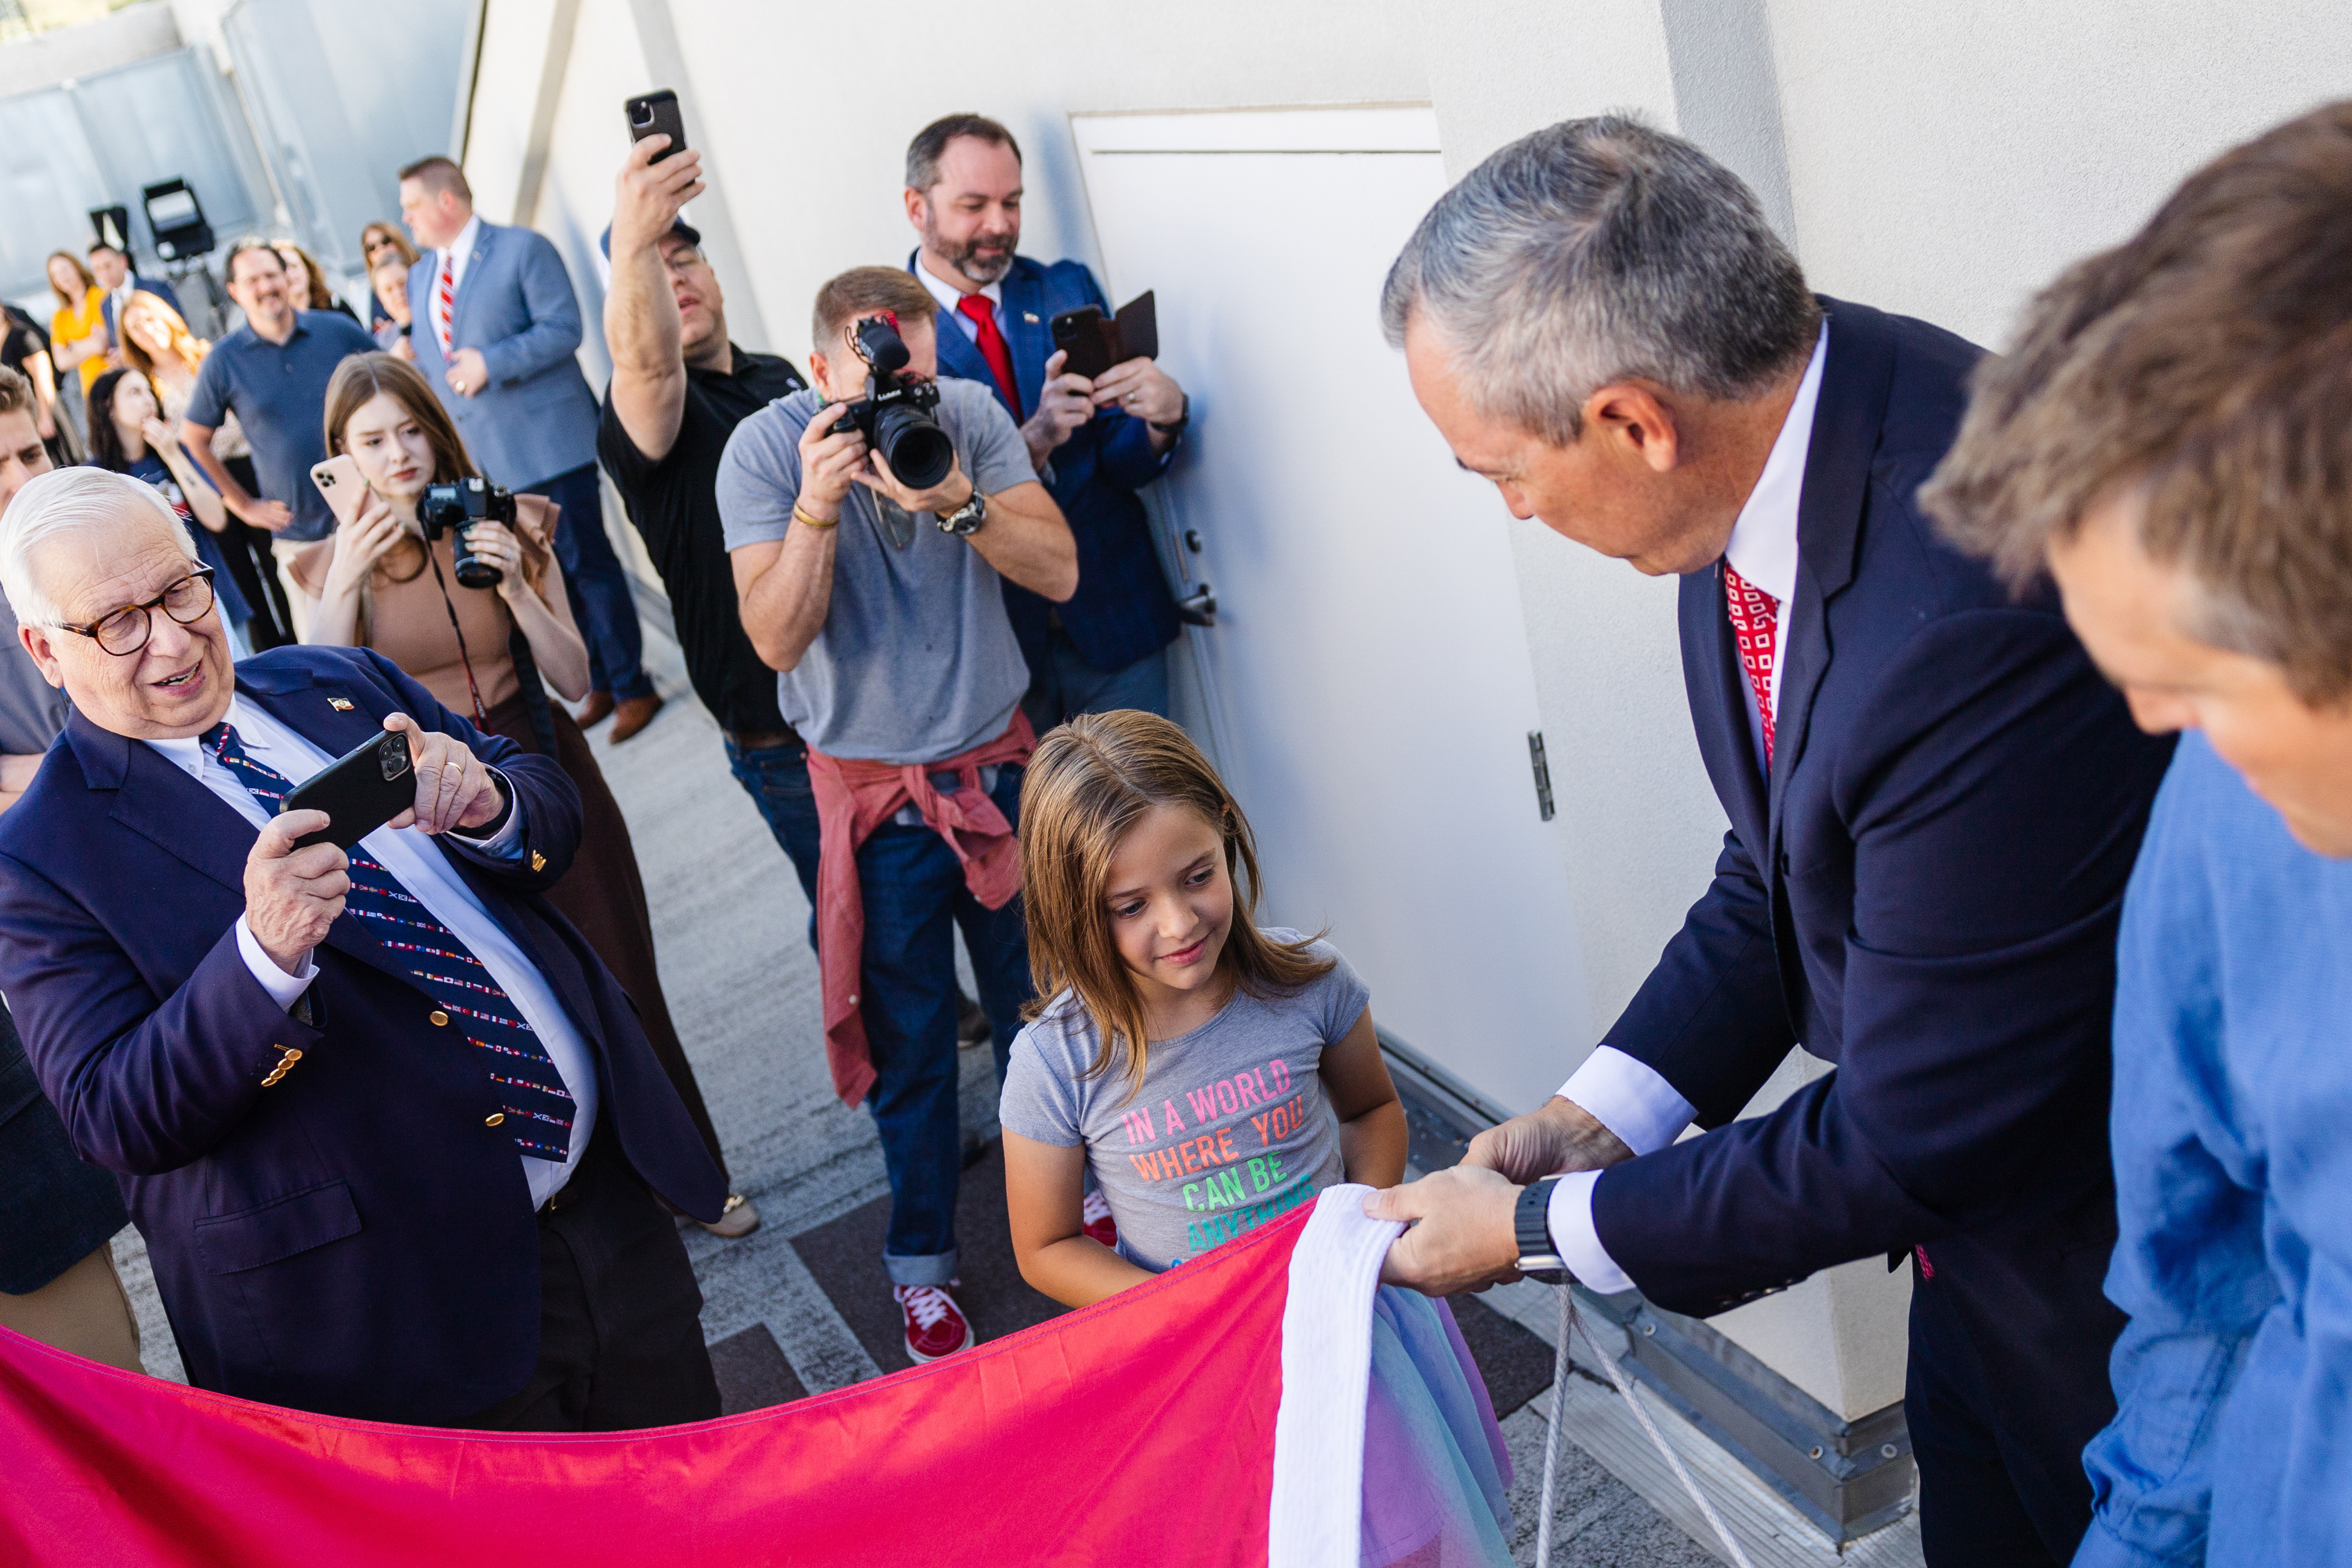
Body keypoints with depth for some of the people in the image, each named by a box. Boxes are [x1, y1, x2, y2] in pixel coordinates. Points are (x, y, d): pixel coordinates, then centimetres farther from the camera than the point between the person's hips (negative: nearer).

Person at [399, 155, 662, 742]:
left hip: (546, 439, -7)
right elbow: (429, 359, 20)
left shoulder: (523, 249, -6)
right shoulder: (420, 278, 15)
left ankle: (633, 688, 5)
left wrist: (491, 364, -19)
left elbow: (563, 328, -14)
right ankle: (599, 684, 21)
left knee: (586, 562, -4)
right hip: (483, 452, 7)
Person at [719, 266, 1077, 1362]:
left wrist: (956, 501, -30)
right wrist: (818, 504, -32)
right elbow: (778, 638, -20)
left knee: (1039, 1003, 15)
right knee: (906, 1035, 8)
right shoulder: (763, 450, -13)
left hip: (997, 762, 2)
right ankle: (921, 1255, 27)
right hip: (874, 789, -2)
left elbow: (1059, 574, -15)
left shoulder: (971, 416, -7)